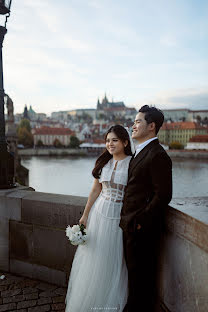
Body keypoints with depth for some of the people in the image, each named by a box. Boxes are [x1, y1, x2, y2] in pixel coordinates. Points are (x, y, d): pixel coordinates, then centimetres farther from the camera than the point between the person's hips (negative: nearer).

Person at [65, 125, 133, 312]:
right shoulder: (103, 163, 4)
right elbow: (95, 191, 8)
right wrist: (85, 215, 7)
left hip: (120, 217, -4)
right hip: (99, 213, 4)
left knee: (113, 261, 8)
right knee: (93, 258, 13)